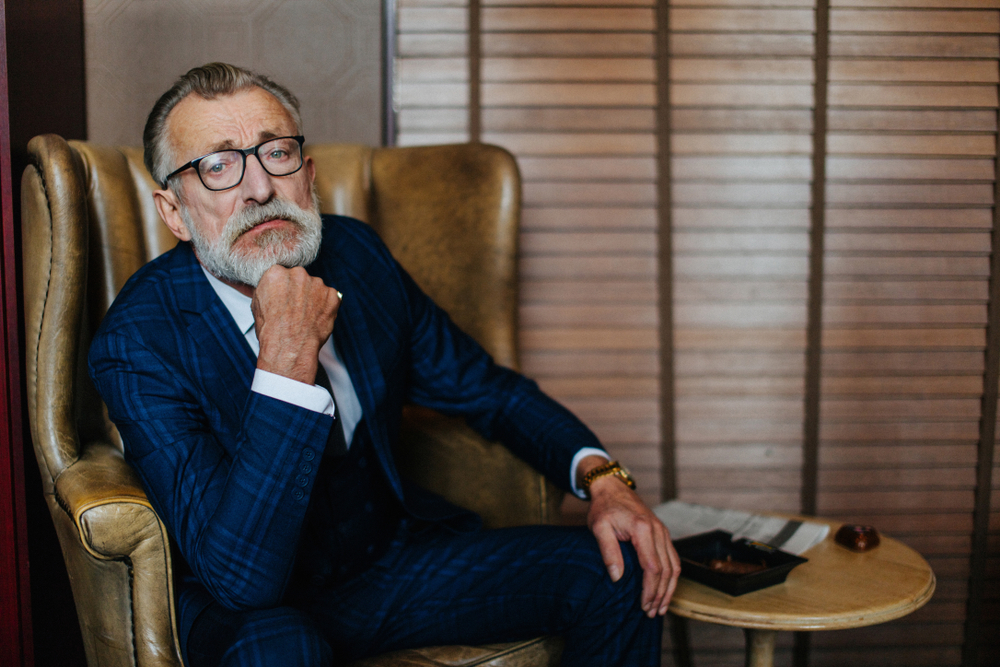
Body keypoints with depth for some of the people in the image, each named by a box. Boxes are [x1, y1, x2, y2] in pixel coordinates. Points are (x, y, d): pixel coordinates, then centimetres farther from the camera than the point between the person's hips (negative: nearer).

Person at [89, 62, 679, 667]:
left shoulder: (354, 252, -6)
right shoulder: (137, 342, -23)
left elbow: (486, 389, 7)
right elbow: (242, 576, -32)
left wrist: (602, 477, -10)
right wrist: (289, 355, -36)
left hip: (388, 548, 5)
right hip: (254, 608, -5)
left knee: (620, 571, -9)